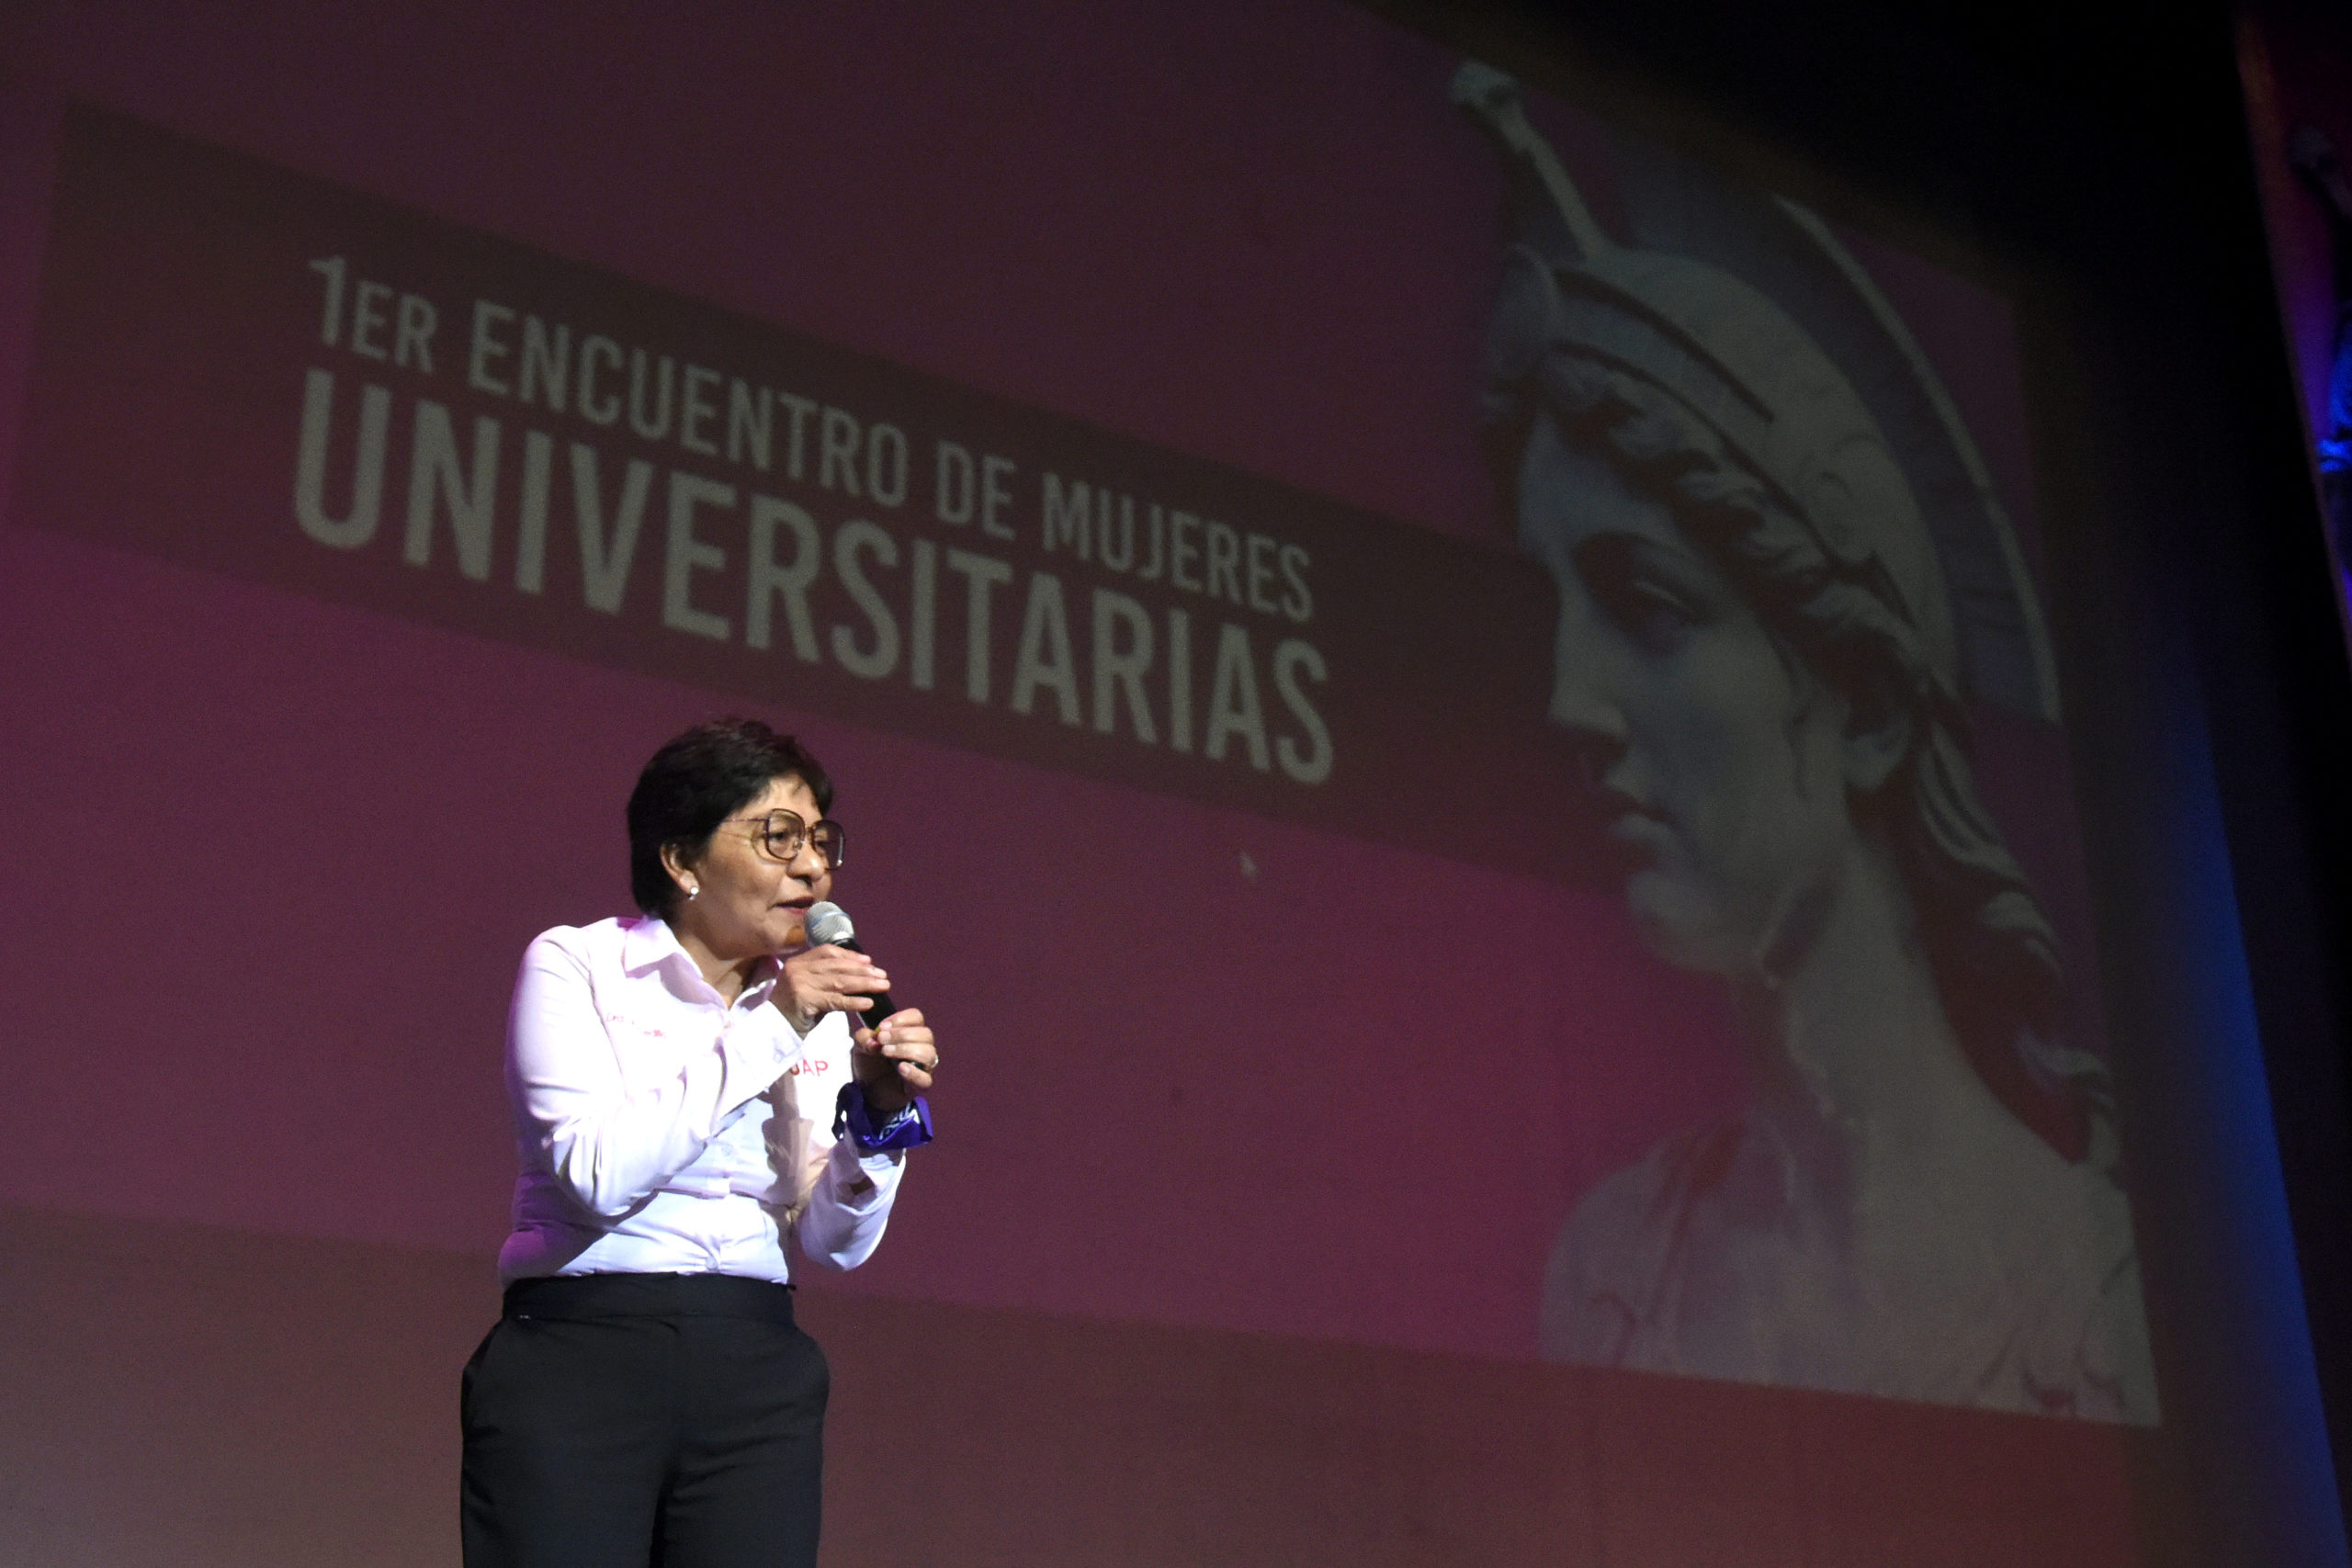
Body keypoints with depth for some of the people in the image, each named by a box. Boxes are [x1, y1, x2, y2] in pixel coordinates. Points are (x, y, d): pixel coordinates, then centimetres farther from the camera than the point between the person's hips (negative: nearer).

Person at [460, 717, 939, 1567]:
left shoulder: (820, 1003, 10)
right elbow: (598, 1173, -16)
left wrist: (881, 1112, -9)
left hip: (757, 1377, 4)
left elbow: (837, 1241, 8)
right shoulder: (575, 966, -1)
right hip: (581, 1358, -3)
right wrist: (767, 1030, -15)